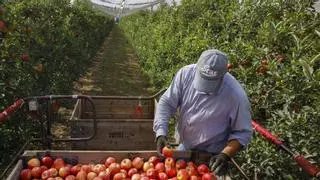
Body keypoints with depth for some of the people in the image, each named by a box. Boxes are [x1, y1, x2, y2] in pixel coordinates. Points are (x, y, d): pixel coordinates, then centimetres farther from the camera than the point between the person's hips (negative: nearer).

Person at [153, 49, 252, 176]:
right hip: (183, 147, 4)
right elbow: (166, 102, -12)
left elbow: (243, 132, -16)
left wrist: (225, 155, -28)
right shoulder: (186, 73, -20)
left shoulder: (236, 95, -28)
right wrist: (161, 133, -24)